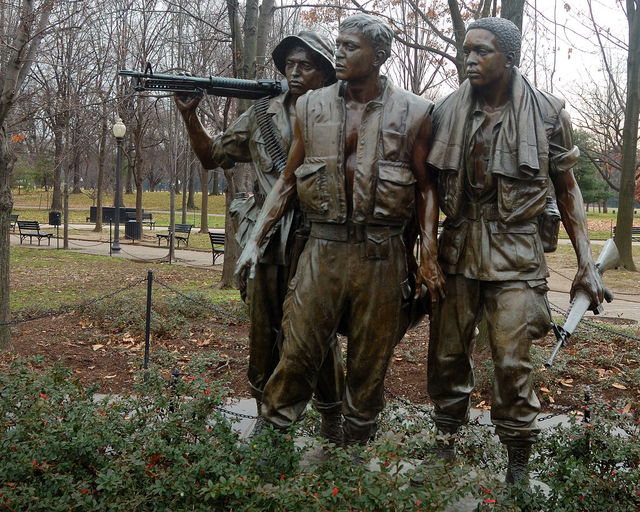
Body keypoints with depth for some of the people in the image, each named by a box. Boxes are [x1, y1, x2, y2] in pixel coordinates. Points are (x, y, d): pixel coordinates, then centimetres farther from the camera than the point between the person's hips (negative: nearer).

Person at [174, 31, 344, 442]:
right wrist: (191, 116, -2)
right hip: (268, 243, 4)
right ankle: (268, 419, 27)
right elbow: (213, 156, 12)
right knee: (264, 335, 11)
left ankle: (332, 425, 19)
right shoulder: (262, 115, 9)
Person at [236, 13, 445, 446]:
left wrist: (429, 255, -4)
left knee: (370, 366, 10)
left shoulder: (412, 113, 0)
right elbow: (288, 182, 11)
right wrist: (255, 240, 4)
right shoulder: (311, 107, 6)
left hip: (382, 256, -1)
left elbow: (426, 187, 4)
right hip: (322, 249, 1)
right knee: (296, 356, 0)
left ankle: (355, 453, 27)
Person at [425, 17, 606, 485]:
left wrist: (586, 263, -1)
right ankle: (446, 443, 28)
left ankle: (519, 462, 15)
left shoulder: (548, 114, -3)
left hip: (515, 255, -2)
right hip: (457, 250, 3)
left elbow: (567, 189, 4)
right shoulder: (447, 112, 3)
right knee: (447, 356, 9)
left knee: (513, 363, -2)